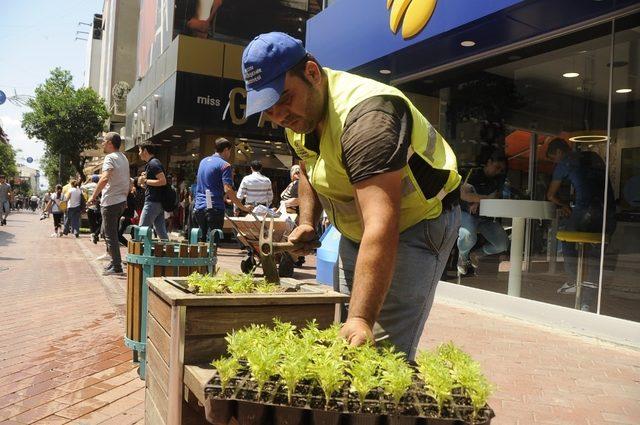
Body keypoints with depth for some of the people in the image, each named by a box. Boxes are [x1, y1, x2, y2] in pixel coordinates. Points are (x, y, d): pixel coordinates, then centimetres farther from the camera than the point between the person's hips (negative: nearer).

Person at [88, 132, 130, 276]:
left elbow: (105, 178, -28)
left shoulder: (110, 157, -14)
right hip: (121, 200, 9)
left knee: (110, 235, -3)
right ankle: (114, 260, 25)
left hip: (110, 201, -9)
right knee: (107, 231, 21)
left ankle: (117, 267, 0)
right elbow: (127, 181, 20)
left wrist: (93, 196, -23)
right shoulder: (124, 158, 14)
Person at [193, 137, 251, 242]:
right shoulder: (224, 165, -8)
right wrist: (243, 207, -14)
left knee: (201, 239, 14)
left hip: (198, 207, 7)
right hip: (214, 207, -7)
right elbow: (228, 190, -17)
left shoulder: (203, 161, 16)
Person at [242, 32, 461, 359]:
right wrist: (307, 222, -1)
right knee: (345, 346, 14)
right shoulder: (299, 114, -3)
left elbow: (381, 227, -43)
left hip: (419, 223, -8)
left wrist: (361, 320, -49)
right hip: (356, 231, 9)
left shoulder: (365, 116, -34)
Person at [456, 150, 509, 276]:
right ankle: (462, 257, -1)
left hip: (486, 217, 5)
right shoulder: (475, 173, -7)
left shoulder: (498, 179, 8)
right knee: (468, 236, -37)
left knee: (503, 244, -13)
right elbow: (463, 194, -21)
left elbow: (497, 198, -2)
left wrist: (478, 202, -17)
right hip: (468, 214, -5)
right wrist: (487, 198, -24)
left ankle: (476, 255, 16)